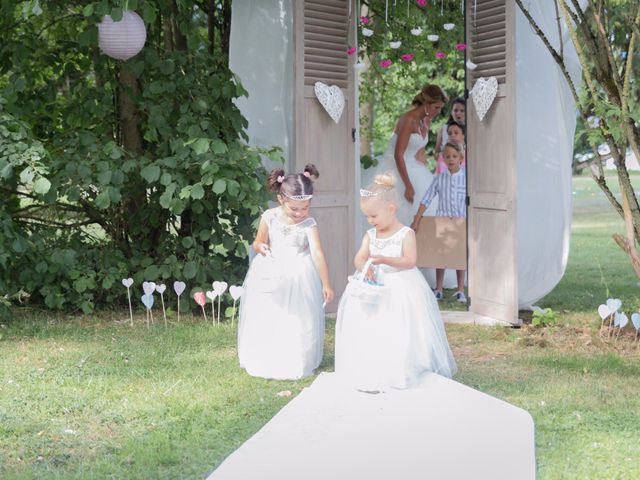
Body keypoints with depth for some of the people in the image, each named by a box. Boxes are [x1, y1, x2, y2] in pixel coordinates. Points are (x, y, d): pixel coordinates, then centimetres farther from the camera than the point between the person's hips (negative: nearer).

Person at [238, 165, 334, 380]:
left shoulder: (309, 224, -10)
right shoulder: (269, 217, -6)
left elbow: (317, 253, -15)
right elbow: (258, 243, 6)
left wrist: (326, 284, -18)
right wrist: (261, 247, -19)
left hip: (298, 277, -1)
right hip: (270, 274, 2)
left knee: (298, 321, 1)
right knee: (266, 320, 8)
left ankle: (296, 365, 14)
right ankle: (265, 363, 23)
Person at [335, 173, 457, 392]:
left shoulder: (406, 234, -8)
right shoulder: (370, 235, 7)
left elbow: (410, 261, -19)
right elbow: (359, 258, -2)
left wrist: (385, 259, -32)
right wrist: (365, 266, -26)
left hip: (401, 290, -5)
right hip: (374, 287, 5)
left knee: (400, 335, -8)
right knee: (370, 331, 3)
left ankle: (401, 373, 3)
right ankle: (370, 373, 13)